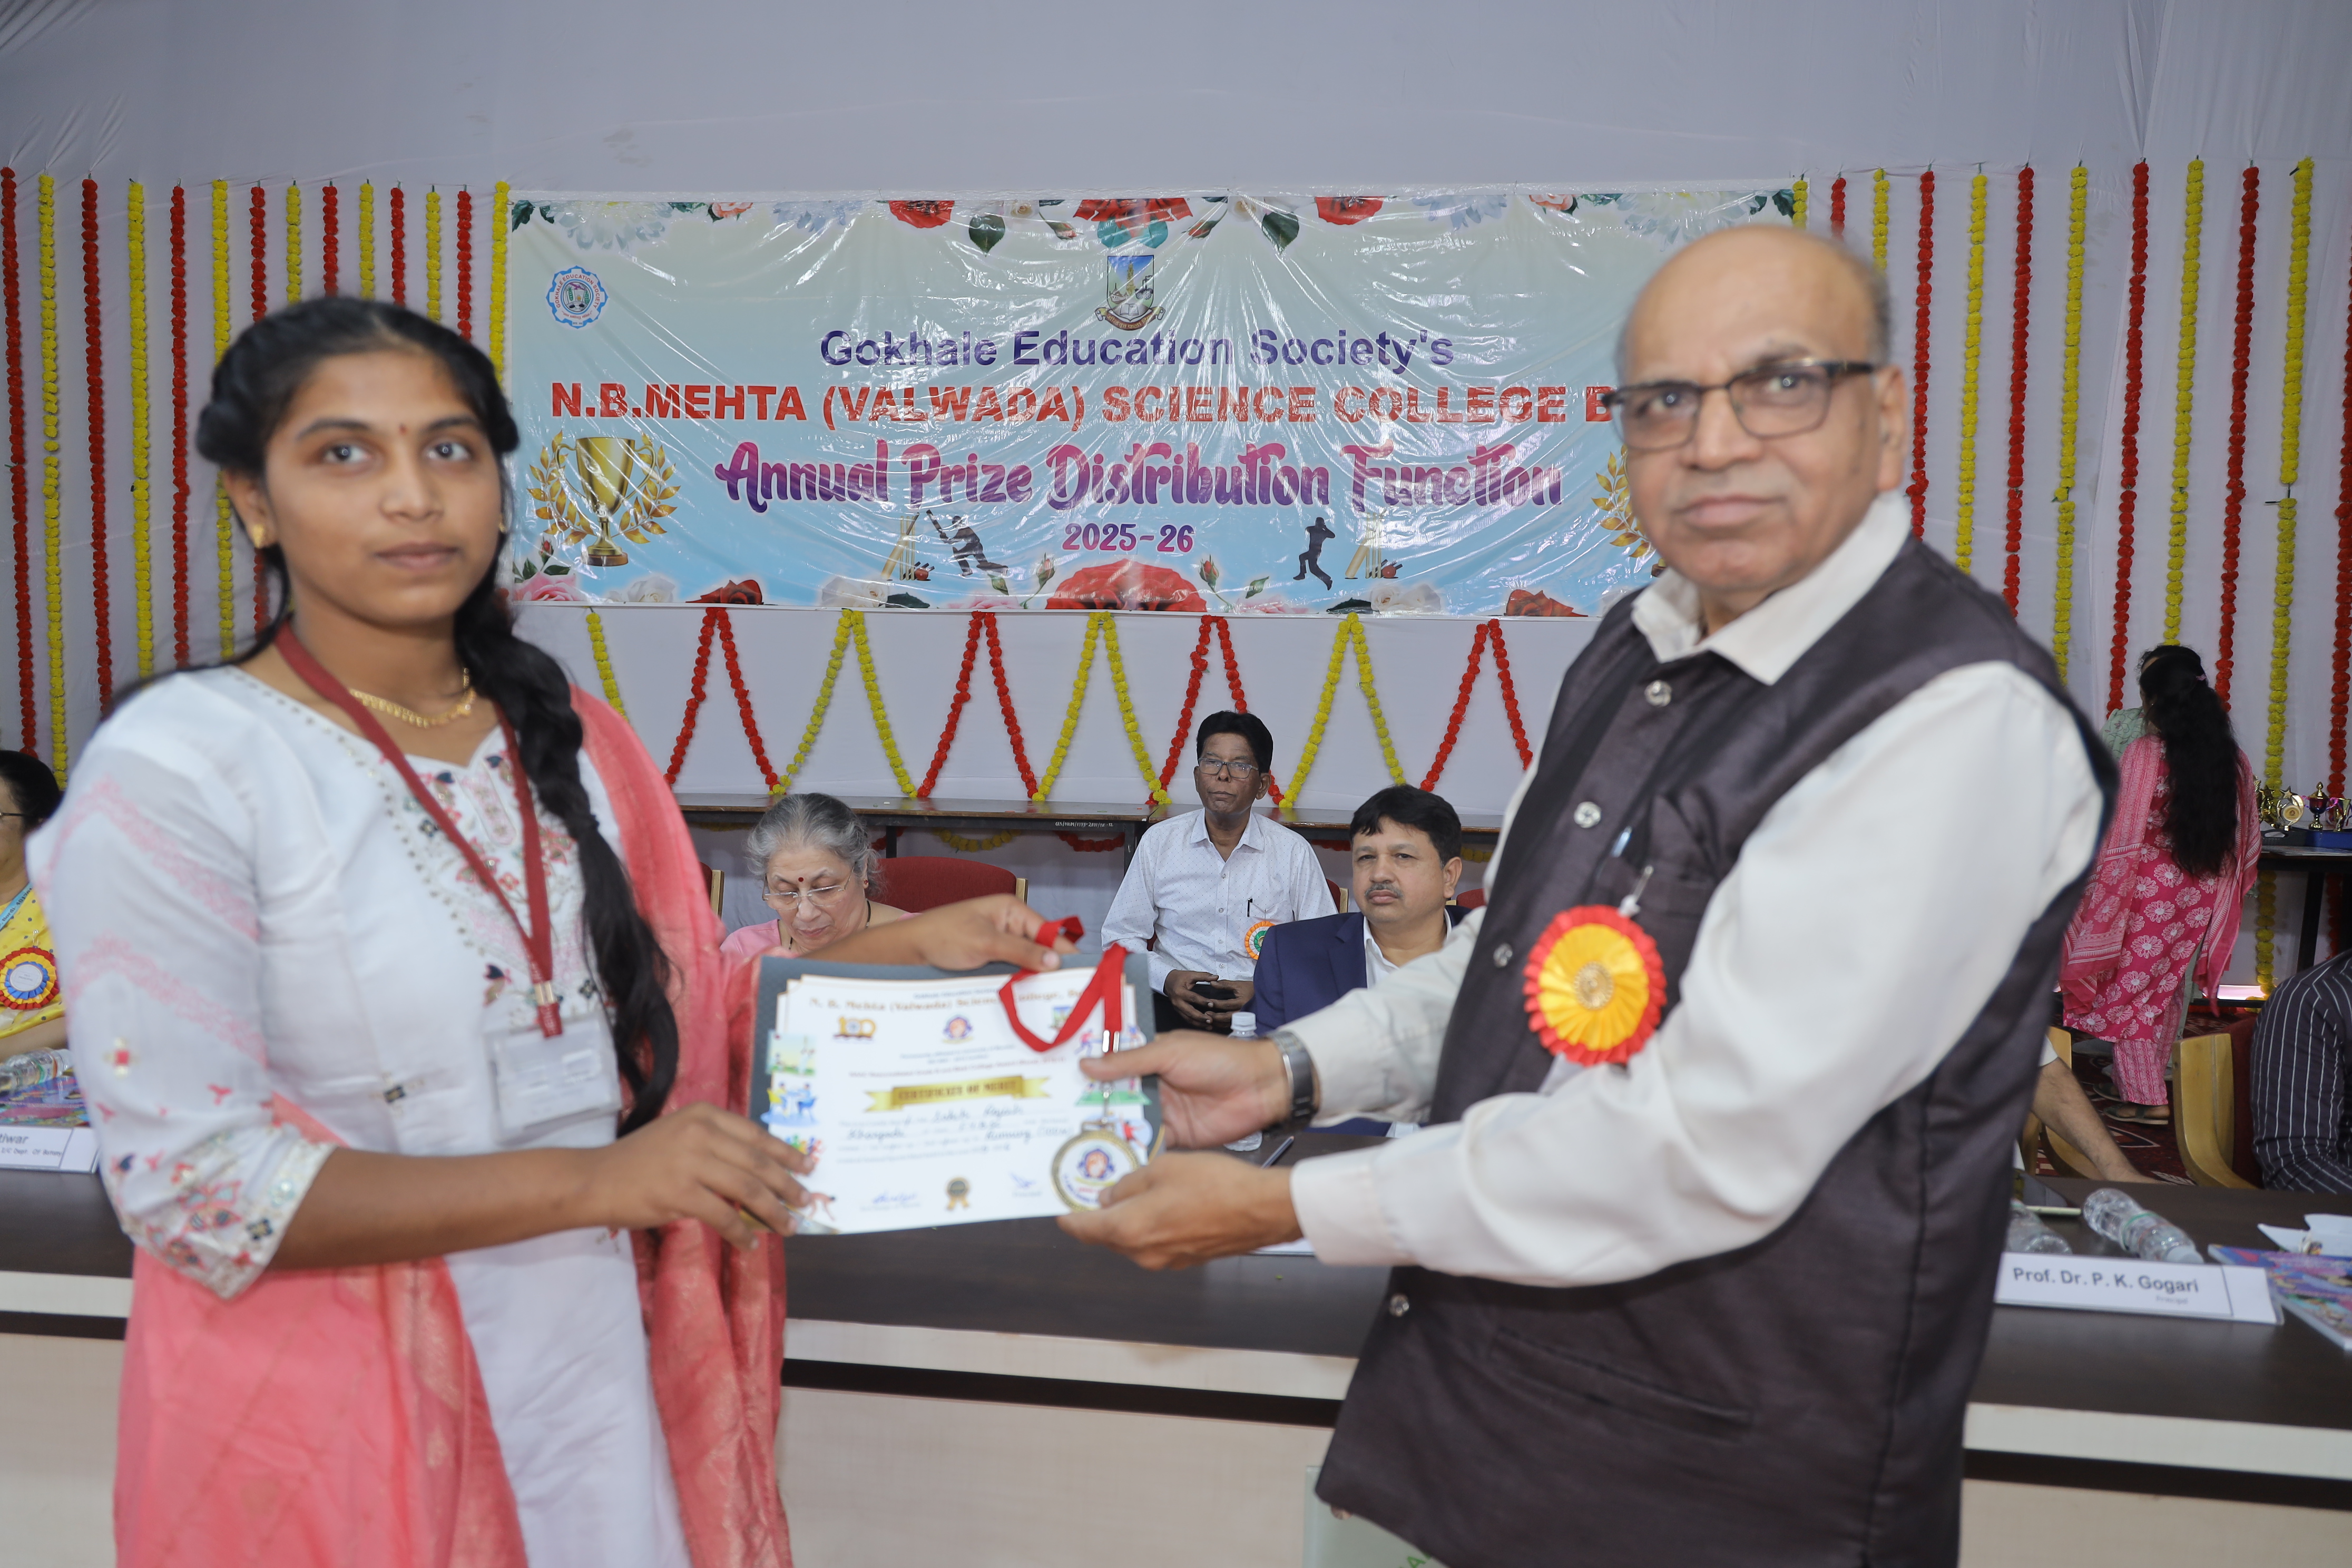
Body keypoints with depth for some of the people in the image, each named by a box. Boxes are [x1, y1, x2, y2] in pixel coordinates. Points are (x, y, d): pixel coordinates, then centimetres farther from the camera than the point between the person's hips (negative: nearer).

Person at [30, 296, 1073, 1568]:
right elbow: (188, 1183, -19)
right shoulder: (174, 770, -15)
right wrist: (592, 1180, -23)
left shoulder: (567, 742, 1)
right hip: (335, 1407, -4)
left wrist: (904, 949, -4)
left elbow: (671, 1014, 8)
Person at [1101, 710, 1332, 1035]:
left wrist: (1263, 990, -13)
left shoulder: (1293, 852, 5)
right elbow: (1121, 936, 10)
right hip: (1175, 1000, 1)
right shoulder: (1159, 842, 9)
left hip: (1264, 1005, 0)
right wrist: (1167, 979, -10)